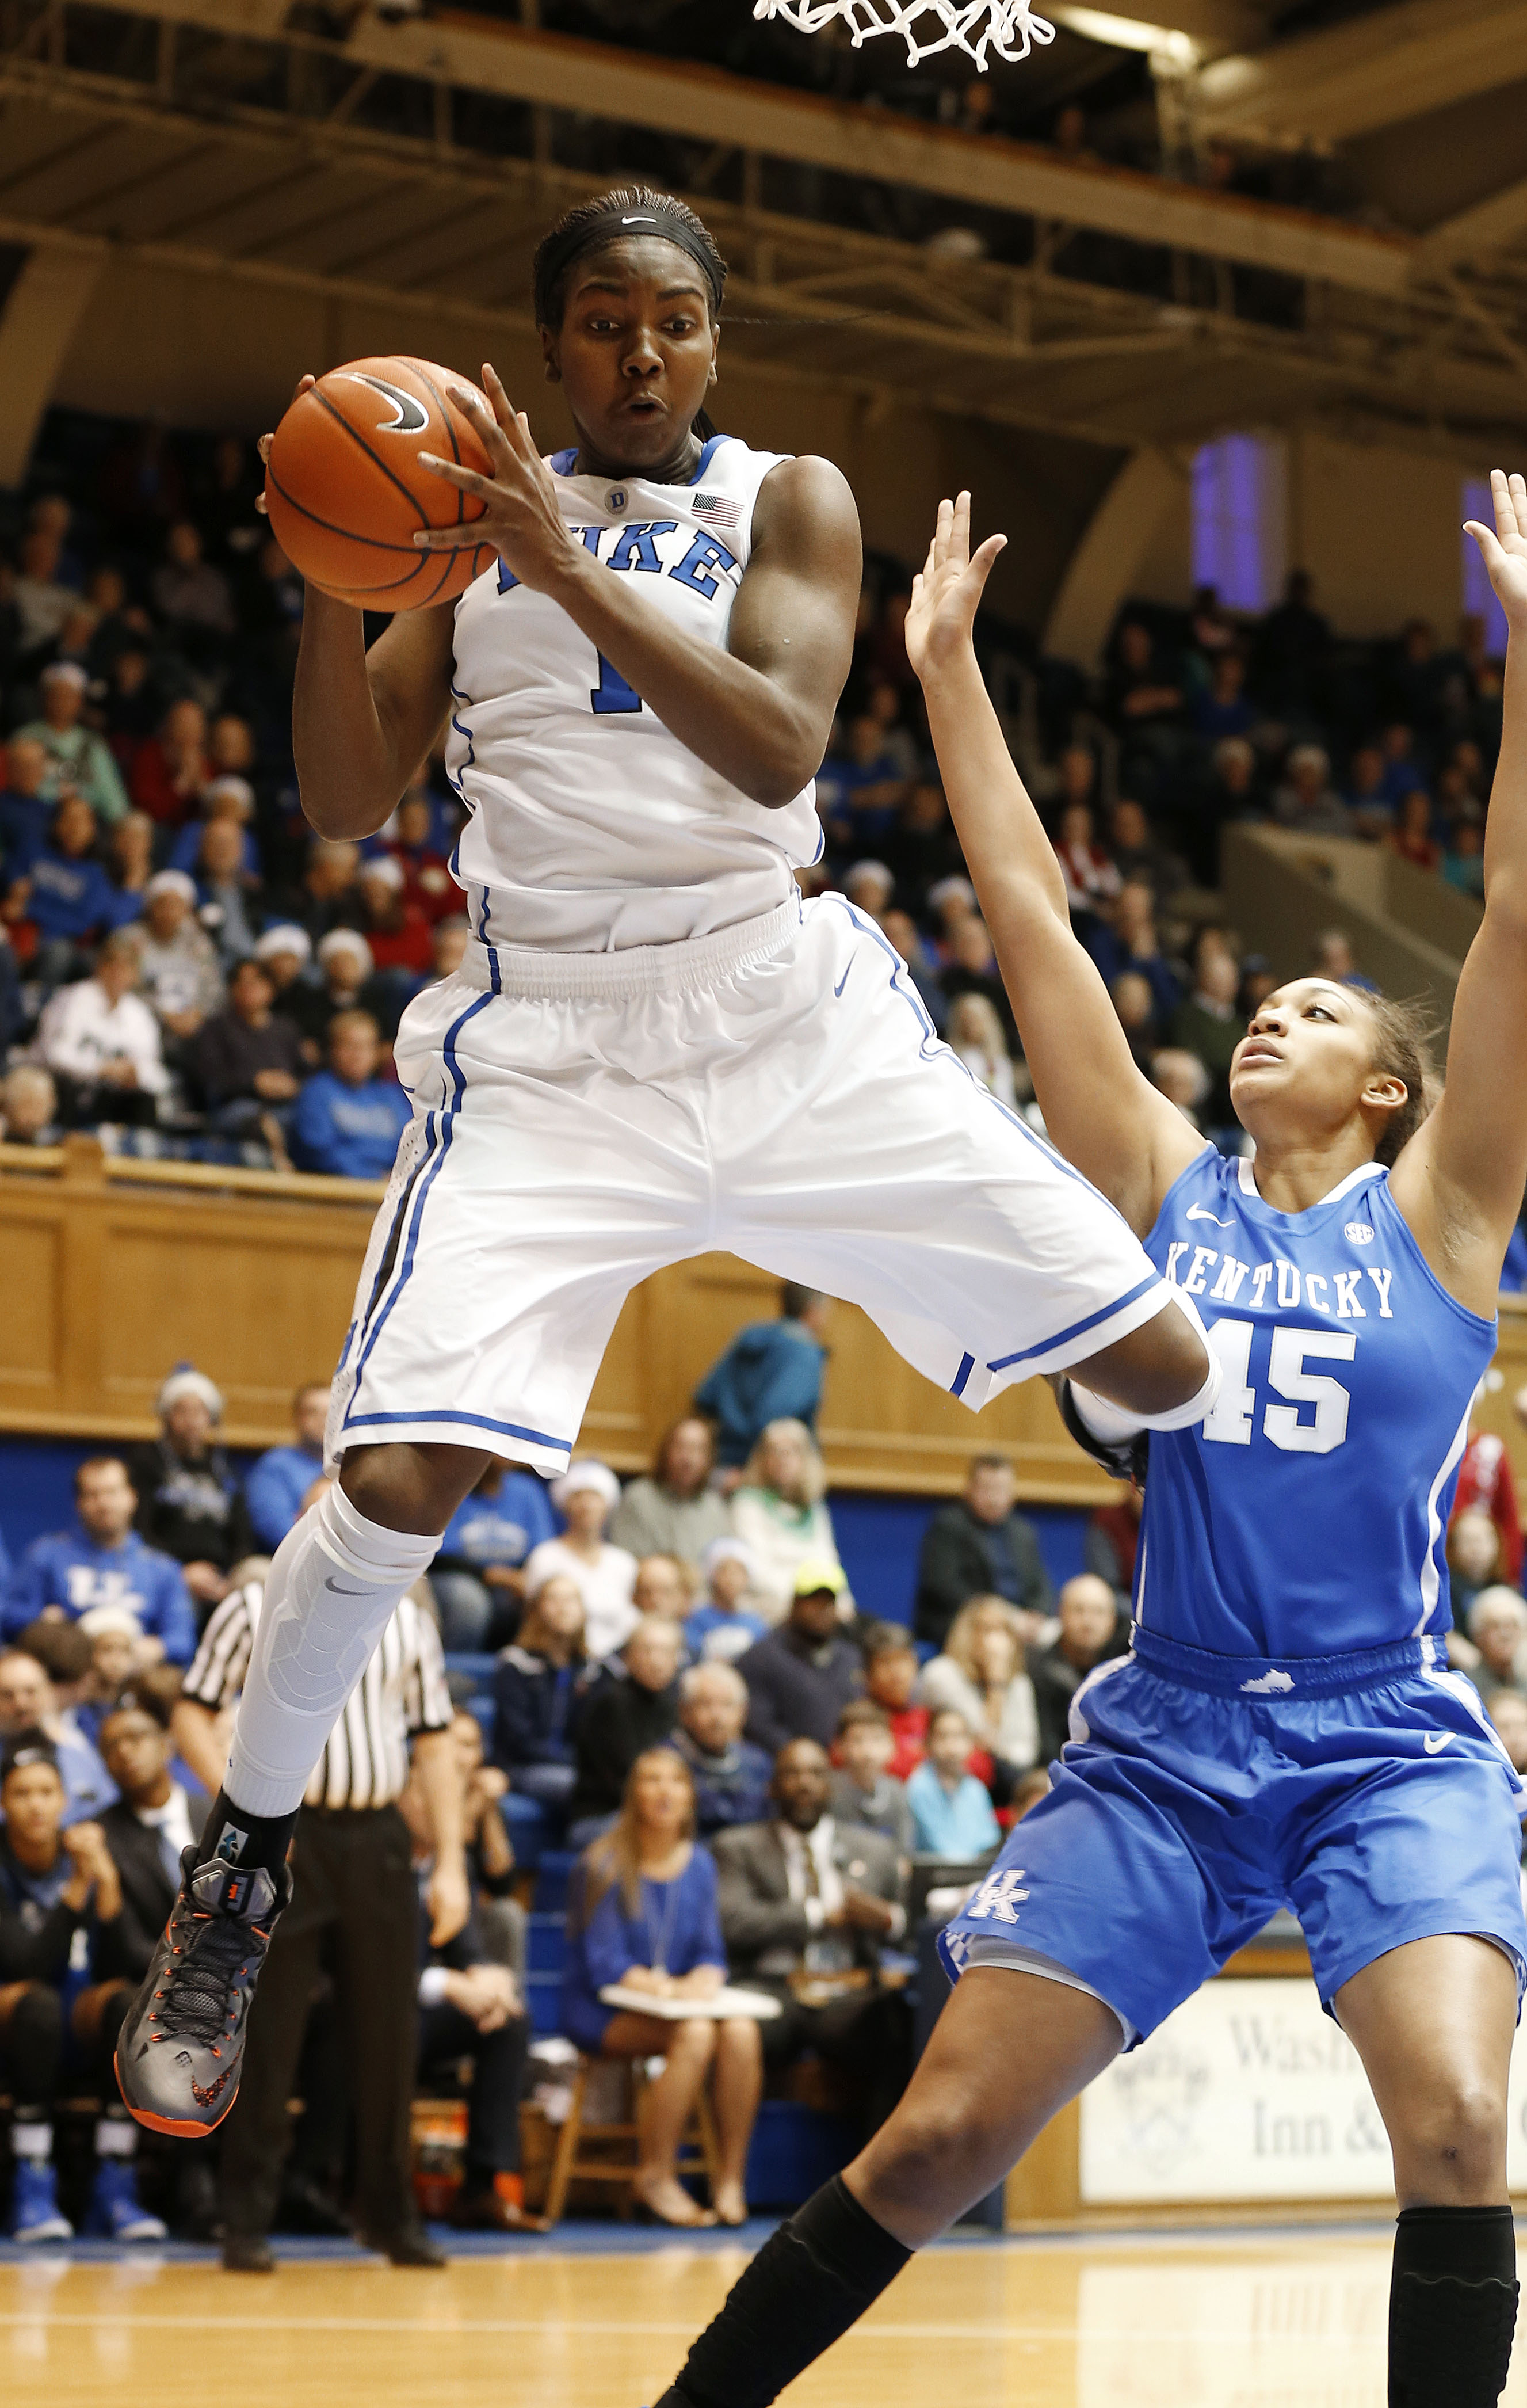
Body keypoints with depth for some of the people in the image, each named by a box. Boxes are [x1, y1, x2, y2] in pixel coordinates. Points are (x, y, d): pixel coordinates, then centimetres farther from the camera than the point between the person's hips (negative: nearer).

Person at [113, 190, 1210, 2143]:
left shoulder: (788, 502, 3)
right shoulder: (471, 511, 9)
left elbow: (779, 749, -15)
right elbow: (347, 805, 3)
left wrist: (574, 574, -25)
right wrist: (329, 583, -14)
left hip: (784, 1012, 1)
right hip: (547, 1044, 0)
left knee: (1163, 1366, -2)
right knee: (397, 1475, -17)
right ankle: (237, 1869, 4)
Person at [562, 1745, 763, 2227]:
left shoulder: (699, 1865, 10)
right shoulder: (605, 1866, -8)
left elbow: (710, 1950, 8)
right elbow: (603, 1962, -12)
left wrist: (705, 1978, -16)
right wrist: (661, 1987, -27)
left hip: (684, 2001, 5)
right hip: (602, 2011, -5)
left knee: (742, 2031, -27)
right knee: (695, 2034, -34)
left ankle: (732, 2181, -23)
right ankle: (655, 2177, -24)